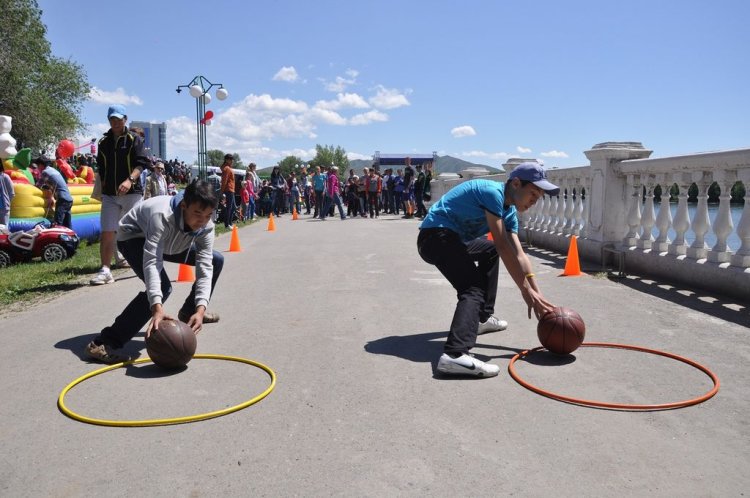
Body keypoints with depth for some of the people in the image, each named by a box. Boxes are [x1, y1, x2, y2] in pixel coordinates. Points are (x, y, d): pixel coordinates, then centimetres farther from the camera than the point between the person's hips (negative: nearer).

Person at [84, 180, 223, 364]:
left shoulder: (206, 227, -25)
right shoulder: (162, 216, -43)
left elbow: (205, 268, -29)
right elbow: (152, 263, -50)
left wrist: (200, 309, -43)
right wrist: (157, 308, -62)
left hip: (169, 242, 7)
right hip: (134, 237, -7)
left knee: (216, 260, 5)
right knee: (162, 286, -32)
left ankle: (189, 312, 23)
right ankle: (102, 343, -28)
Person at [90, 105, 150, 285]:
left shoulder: (134, 139, 0)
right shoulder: (104, 141, 14)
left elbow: (142, 163, -11)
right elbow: (101, 168, 21)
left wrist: (130, 180, -26)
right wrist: (102, 190, 15)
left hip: (132, 192, -3)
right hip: (109, 195, 4)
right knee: (107, 233, -4)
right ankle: (105, 271, -2)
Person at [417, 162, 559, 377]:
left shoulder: (509, 212, 13)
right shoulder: (493, 192, -16)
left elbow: (519, 255, 8)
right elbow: (503, 246, -21)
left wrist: (537, 294, 0)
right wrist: (527, 291, -19)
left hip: (452, 238, 11)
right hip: (436, 235, -11)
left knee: (490, 251, 31)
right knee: (473, 288, -25)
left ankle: (482, 317, 31)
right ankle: (454, 355, -44)